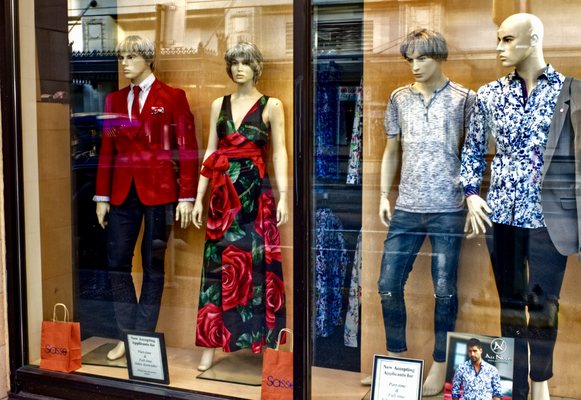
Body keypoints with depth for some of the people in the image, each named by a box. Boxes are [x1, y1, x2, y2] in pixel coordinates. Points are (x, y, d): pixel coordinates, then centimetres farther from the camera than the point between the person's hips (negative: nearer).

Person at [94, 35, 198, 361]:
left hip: (159, 191, -4)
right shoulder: (115, 100, 12)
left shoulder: (173, 97, -1)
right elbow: (107, 151, 12)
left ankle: (144, 338, 15)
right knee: (117, 263, 4)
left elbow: (187, 149, -5)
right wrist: (102, 196, 8)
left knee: (153, 266, 4)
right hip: (123, 193, 5)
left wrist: (187, 197, -11)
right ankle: (126, 336, 18)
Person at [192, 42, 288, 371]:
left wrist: (284, 196, -11)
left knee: (257, 263, 0)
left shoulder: (272, 105, 1)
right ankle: (212, 343, 8)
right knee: (218, 264, 3)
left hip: (255, 191, -3)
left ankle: (264, 338, 13)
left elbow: (279, 152, -3)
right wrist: (199, 196, 6)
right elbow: (210, 152, 11)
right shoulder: (219, 105, 11)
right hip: (223, 193, 3)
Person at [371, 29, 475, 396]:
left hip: (448, 210, -3)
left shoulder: (464, 99, 1)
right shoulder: (399, 98, 9)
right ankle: (396, 356, 23)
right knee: (389, 284, 4)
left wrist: (470, 190, -9)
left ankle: (440, 365, 20)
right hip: (406, 209, 3)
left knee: (444, 289, 3)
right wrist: (384, 195, 9)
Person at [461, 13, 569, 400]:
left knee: (544, 302, 1)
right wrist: (471, 194, 1)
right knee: (510, 302, 9)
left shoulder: (568, 90, -1)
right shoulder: (489, 94, 6)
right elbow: (473, 149, 12)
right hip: (501, 211, 2)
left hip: (549, 213, -2)